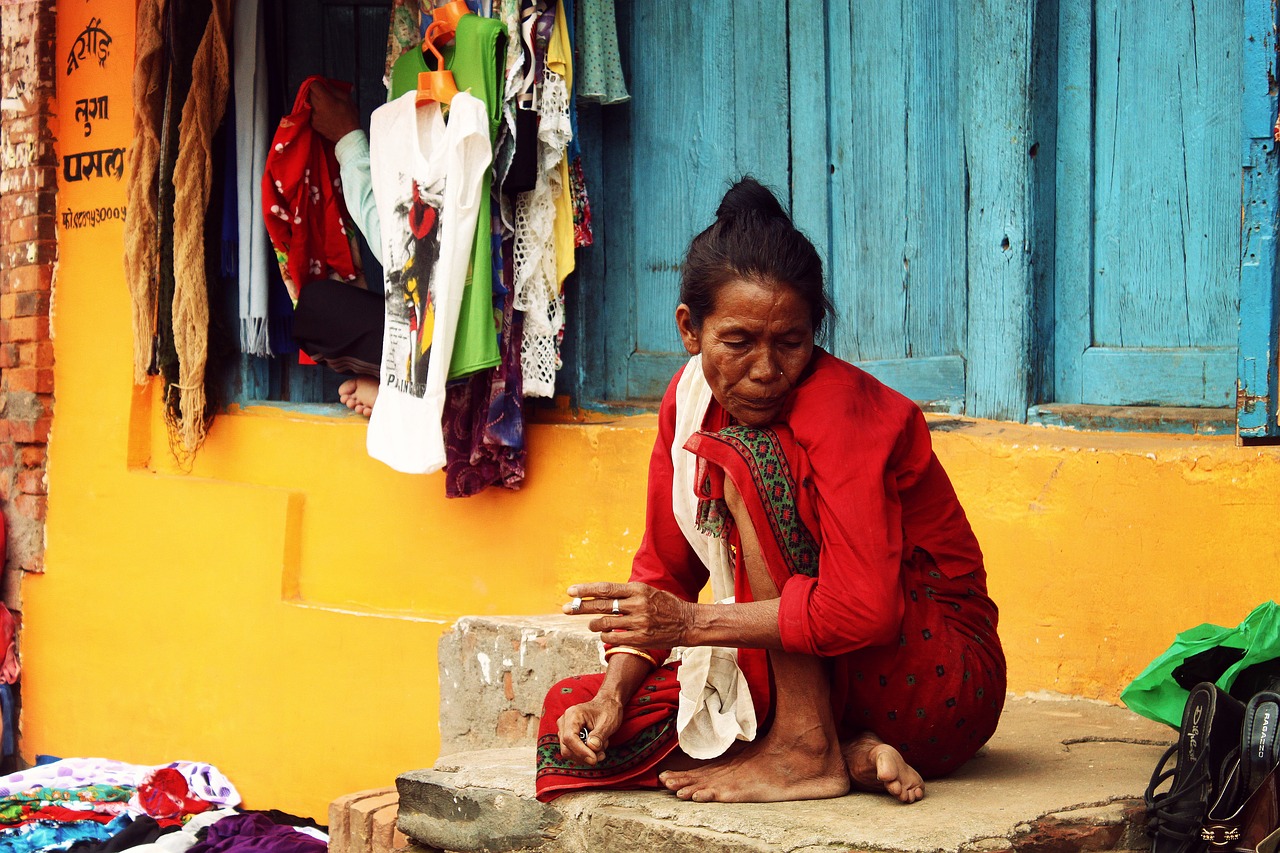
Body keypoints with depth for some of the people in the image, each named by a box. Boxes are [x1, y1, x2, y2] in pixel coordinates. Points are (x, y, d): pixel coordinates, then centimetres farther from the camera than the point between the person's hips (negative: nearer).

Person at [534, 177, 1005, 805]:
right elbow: (663, 570, 6)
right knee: (574, 715, -7)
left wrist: (694, 621, -30)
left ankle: (807, 751, -21)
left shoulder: (841, 405, -20)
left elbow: (864, 608, -30)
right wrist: (612, 695, -9)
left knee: (742, 458, -24)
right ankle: (853, 757, -11)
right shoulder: (690, 397, 1)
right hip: (803, 675, 8)